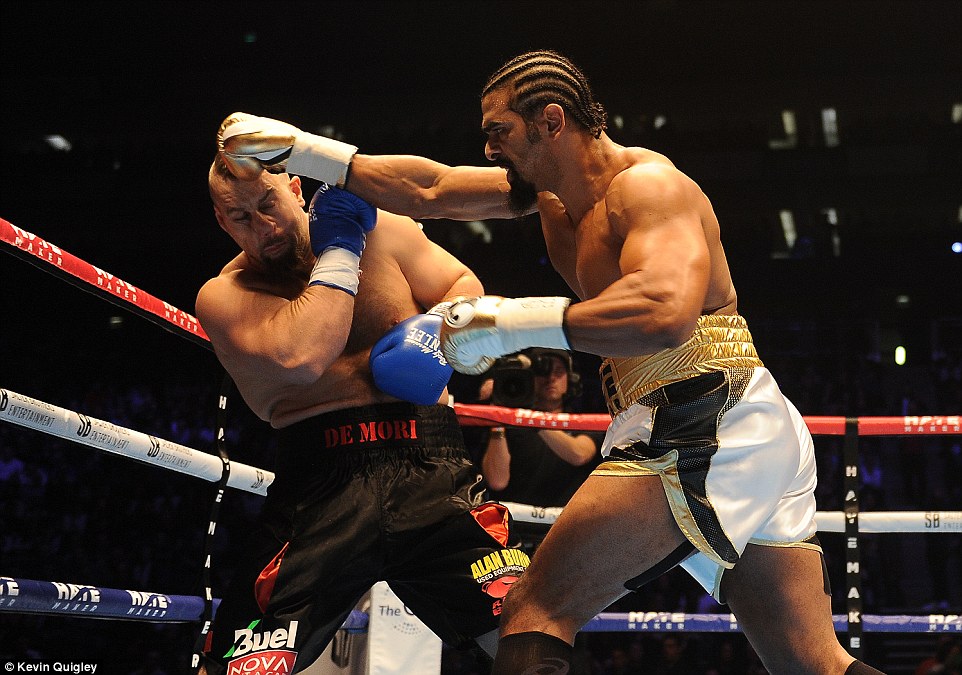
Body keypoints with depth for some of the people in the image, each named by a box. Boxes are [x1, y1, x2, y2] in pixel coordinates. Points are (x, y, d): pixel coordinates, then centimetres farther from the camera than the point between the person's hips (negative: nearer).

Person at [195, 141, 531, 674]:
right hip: (320, 484, -1)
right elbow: (299, 358, -15)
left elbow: (464, 285, 22)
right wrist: (339, 250, -4)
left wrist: (437, 329, -1)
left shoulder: (382, 230, 12)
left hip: (428, 468, 2)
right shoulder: (224, 295, 4)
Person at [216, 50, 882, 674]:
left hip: (700, 422, -10)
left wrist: (517, 320, -24)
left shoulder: (645, 183, -10)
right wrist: (299, 149, 12)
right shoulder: (550, 189, 17)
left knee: (538, 612, -13)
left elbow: (667, 313, -28)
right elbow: (429, 190, 15)